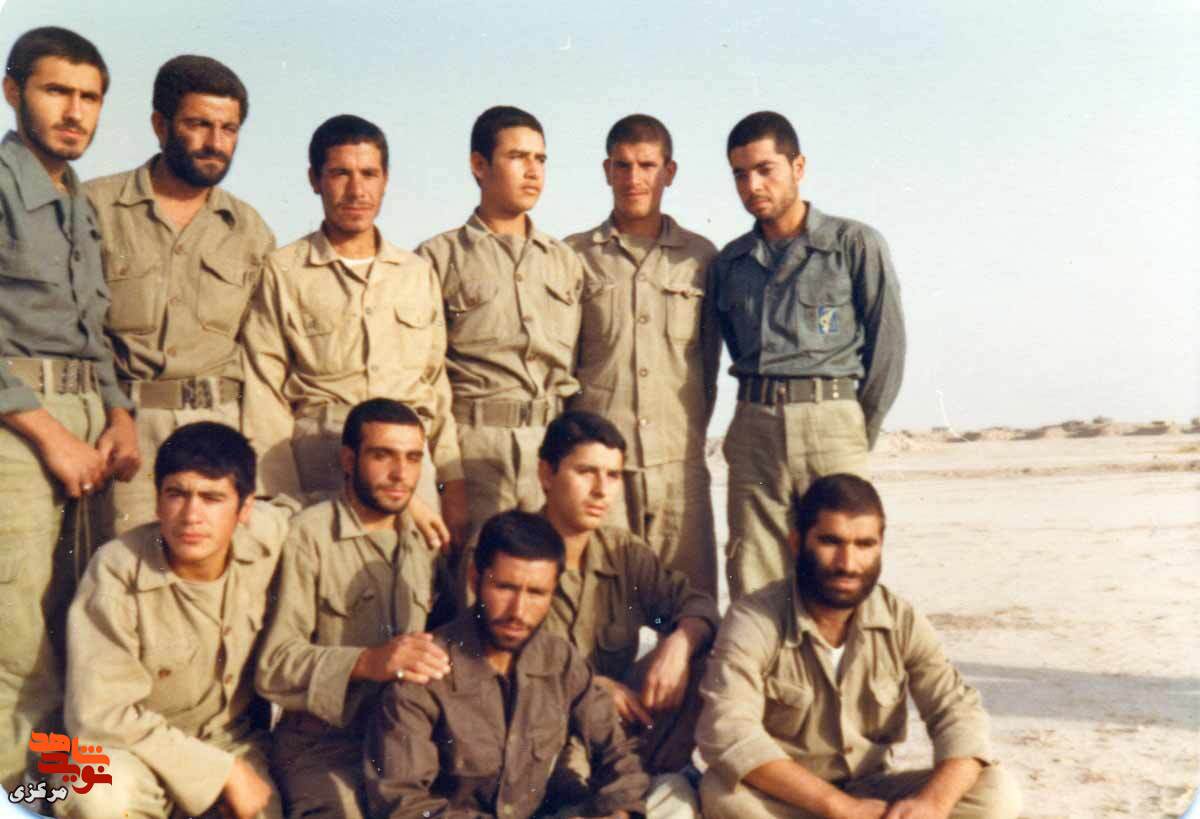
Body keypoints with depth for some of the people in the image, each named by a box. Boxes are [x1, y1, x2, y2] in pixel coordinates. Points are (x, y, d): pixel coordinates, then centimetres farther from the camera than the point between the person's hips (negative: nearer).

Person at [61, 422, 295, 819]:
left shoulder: (268, 538, -12)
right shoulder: (117, 570, -22)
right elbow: (98, 714, -22)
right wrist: (222, 771, -21)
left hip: (234, 739, 3)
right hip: (146, 746, -2)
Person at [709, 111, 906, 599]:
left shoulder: (855, 244, 3)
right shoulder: (728, 262, 15)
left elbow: (887, 344, 2)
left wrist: (860, 434, 3)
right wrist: (763, 408, 11)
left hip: (830, 418, -3)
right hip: (753, 429, 4)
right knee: (753, 590, 2)